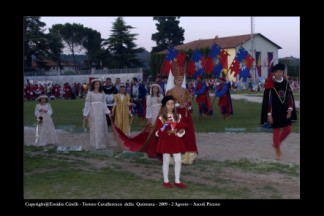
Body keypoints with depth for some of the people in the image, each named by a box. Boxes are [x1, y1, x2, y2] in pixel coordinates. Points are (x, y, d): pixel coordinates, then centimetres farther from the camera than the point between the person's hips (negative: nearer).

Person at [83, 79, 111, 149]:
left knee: (102, 127, 5)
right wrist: (86, 114, -5)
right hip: (93, 112, -3)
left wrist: (108, 112, 2)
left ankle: (102, 143, 15)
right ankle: (96, 144, 2)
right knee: (94, 128, -3)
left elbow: (104, 103, 12)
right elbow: (87, 104, -1)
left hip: (101, 112, 4)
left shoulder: (102, 93, 10)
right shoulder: (90, 93, 0)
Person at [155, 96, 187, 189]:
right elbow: (157, 133, -9)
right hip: (165, 142, -3)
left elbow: (182, 128, 8)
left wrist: (180, 131, -16)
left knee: (178, 161, 3)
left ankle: (177, 181, 15)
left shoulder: (178, 117, 5)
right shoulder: (161, 118, -6)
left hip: (176, 141, 4)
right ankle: (166, 181, 17)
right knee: (166, 161, 5)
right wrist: (168, 132, -23)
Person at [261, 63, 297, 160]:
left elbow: (290, 96, 8)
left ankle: (276, 144, 32)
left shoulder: (286, 82, 1)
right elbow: (267, 100, -12)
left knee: (288, 130, 8)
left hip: (284, 110, 5)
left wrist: (290, 109, -2)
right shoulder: (270, 84, -14)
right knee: (276, 131, 4)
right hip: (274, 111, -5)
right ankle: (277, 151, 21)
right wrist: (269, 114, -13)